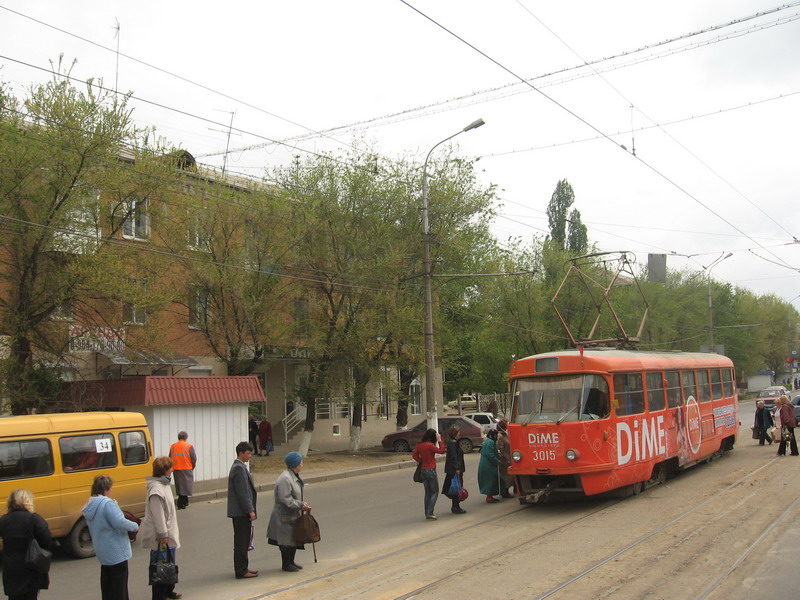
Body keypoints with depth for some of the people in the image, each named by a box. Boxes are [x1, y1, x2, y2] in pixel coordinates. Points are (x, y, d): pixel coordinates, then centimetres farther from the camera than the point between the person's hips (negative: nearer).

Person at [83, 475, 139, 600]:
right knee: (119, 585, 0)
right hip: (116, 551, -9)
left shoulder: (90, 505, 8)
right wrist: (135, 526, -12)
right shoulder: (107, 503, -22)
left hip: (102, 552, 9)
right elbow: (120, 523, -28)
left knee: (107, 584, 19)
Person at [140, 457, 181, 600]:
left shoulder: (164, 484, 10)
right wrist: (163, 534, -21)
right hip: (160, 538, -10)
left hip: (168, 534, 10)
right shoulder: (156, 489, -23)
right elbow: (157, 514, -23)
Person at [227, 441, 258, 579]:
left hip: (240, 512, 10)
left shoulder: (239, 467, 15)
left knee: (242, 541, 15)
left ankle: (242, 569, 21)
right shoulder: (239, 468, -17)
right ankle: (241, 571, 1)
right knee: (241, 542, -4)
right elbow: (242, 492, -21)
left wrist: (253, 492, 13)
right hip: (241, 511, -10)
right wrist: (250, 510, -20)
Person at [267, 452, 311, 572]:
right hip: (284, 516, -10)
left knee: (295, 538, 15)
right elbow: (286, 499, -26)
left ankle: (291, 561, 27)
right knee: (286, 540, 1)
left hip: (293, 514, 10)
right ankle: (286, 564, 13)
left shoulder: (295, 476, 9)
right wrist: (301, 505, -20)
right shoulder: (285, 479, -24)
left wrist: (303, 503, 4)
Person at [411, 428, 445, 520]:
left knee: (427, 492, 15)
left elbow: (414, 455, 8)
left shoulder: (419, 445, 3)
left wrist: (421, 461, 11)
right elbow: (441, 451, -16)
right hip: (431, 470, -7)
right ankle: (429, 513, -6)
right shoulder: (430, 445, -18)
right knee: (435, 492, 3)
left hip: (423, 470, 7)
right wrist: (439, 440, -11)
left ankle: (427, 513, 17)